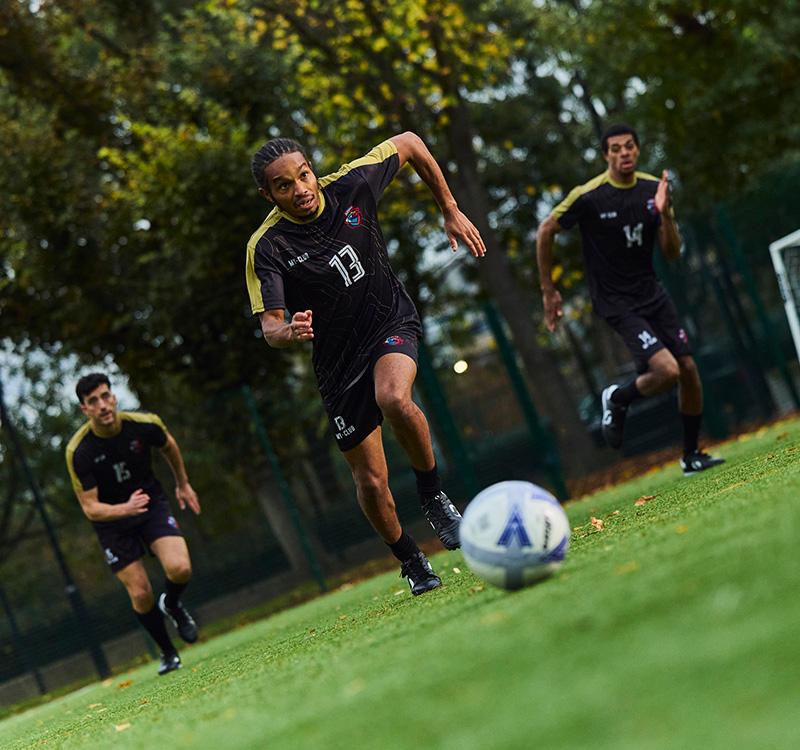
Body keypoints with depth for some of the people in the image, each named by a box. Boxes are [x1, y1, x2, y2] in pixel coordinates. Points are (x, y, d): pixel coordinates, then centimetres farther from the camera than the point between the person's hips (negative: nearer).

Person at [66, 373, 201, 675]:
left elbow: (169, 446, 7)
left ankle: (172, 605, 14)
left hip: (152, 504, 1)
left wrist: (183, 484, 19)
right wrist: (124, 509, -40)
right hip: (111, 518, -1)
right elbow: (90, 508, -21)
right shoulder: (78, 451, -25)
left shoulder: (145, 424, -18)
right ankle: (168, 653, 21)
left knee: (180, 569, -22)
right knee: (140, 595, -5)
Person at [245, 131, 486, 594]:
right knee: (371, 482, 2)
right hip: (338, 361, 1)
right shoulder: (267, 248, -18)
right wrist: (288, 333, -47)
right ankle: (411, 561, 28)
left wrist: (451, 211, 5)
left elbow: (411, 144, 5)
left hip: (393, 323, 0)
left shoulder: (351, 184, -12)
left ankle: (433, 492, -10)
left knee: (393, 398, -35)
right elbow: (270, 324, -23)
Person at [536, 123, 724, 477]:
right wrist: (548, 291, 0)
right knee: (667, 370, -21)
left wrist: (664, 214, -17)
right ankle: (617, 400, 11)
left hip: (652, 292, 6)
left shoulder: (654, 189, 0)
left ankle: (691, 456, 21)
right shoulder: (588, 196, -16)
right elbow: (545, 231, -4)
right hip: (616, 302, -6)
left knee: (688, 370, 2)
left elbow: (672, 253, 1)